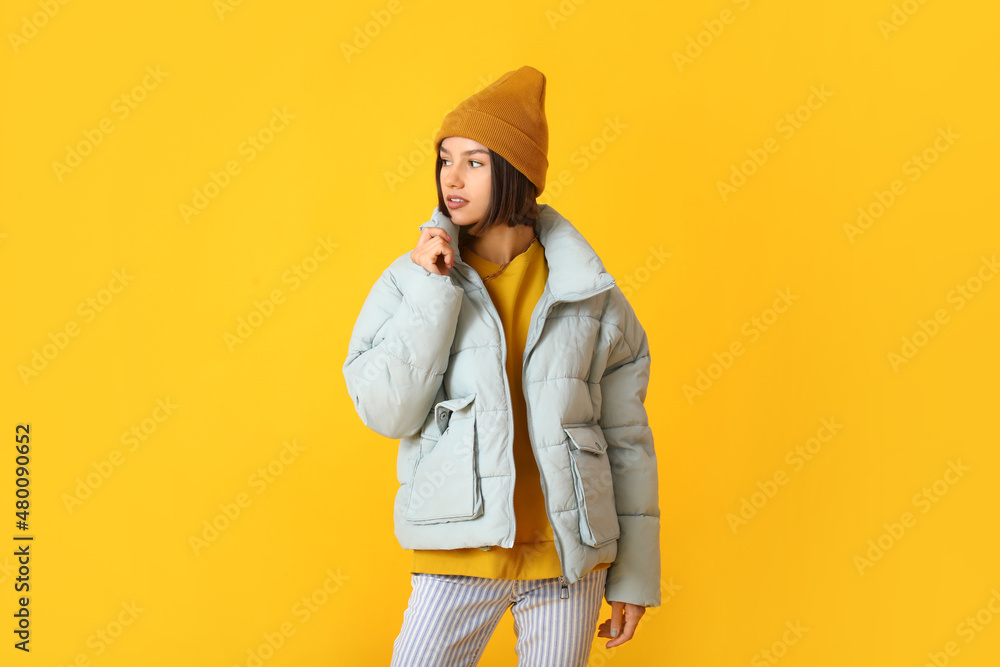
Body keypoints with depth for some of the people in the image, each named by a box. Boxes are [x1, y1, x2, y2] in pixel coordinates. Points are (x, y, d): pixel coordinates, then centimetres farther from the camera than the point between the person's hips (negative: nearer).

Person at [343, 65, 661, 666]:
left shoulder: (588, 293, 0)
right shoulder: (411, 281, -1)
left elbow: (627, 439, 5)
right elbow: (386, 412, -11)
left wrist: (634, 574, 6)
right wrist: (431, 290, -14)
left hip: (569, 556, 1)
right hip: (460, 553, -1)